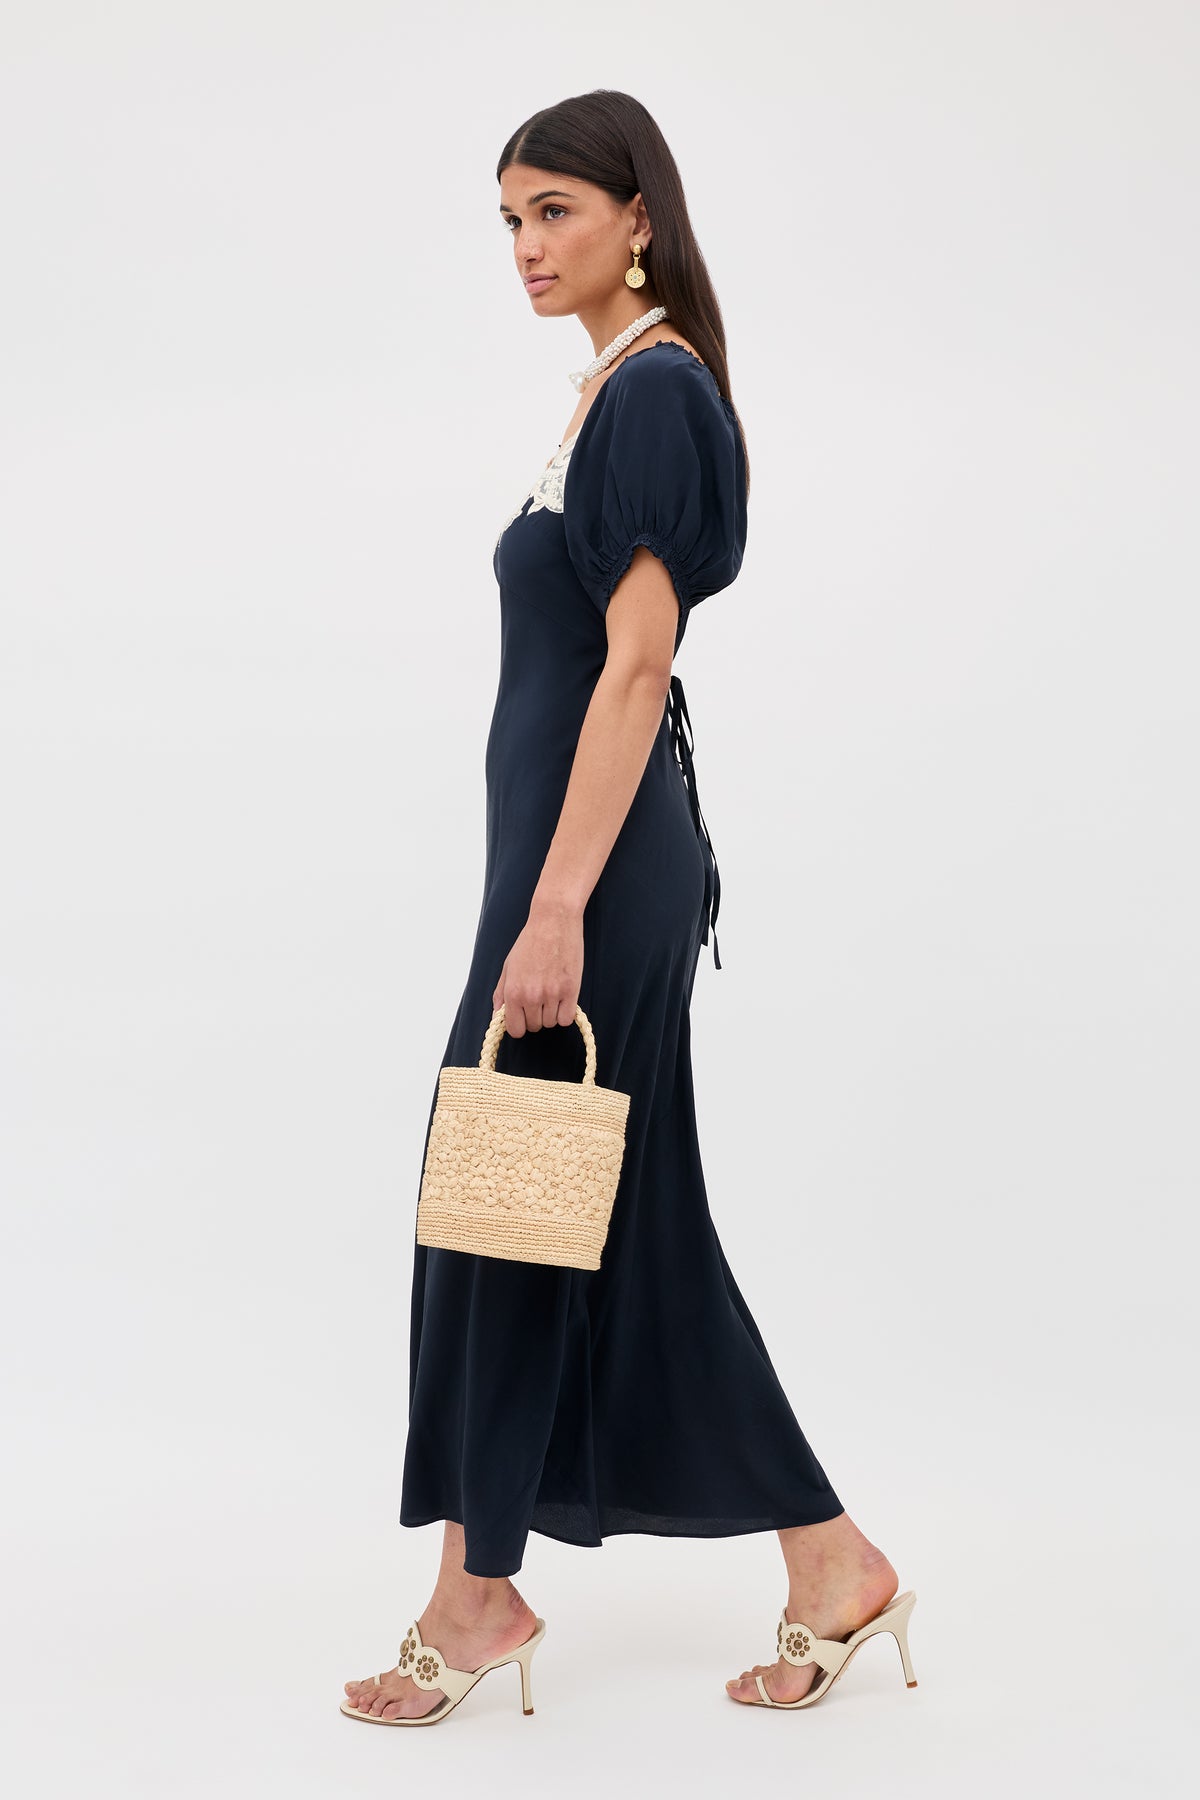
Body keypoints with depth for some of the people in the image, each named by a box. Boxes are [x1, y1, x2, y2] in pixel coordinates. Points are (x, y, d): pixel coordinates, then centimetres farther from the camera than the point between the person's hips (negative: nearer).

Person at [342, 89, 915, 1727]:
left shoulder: (655, 390, -13)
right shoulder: (617, 390, 17)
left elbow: (638, 657, -20)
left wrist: (558, 908, -24)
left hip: (593, 853, -10)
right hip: (580, 842, 10)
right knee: (627, 1219, 12)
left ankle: (481, 1590, 16)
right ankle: (828, 1564, 19)